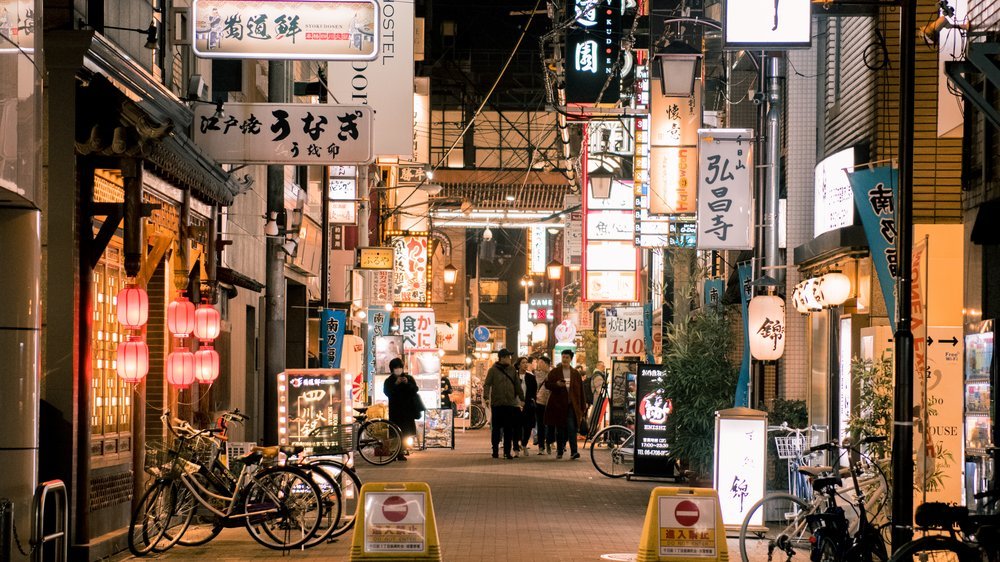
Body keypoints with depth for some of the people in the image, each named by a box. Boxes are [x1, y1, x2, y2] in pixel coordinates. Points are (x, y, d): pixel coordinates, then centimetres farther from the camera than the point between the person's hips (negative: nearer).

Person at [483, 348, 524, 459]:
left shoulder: (512, 370, 11)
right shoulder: (493, 370, 0)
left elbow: (517, 385, 15)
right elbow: (487, 385, -6)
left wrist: (522, 399, 13)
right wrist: (486, 397, -20)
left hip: (510, 403, 3)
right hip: (497, 404, -3)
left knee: (509, 429, 2)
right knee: (497, 427, 3)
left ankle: (507, 451, 6)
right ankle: (495, 450, 12)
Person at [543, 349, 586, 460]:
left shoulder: (576, 373, 7)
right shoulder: (554, 372, 6)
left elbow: (580, 391, 8)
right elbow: (547, 384, 3)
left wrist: (581, 408, 4)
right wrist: (557, 384, -18)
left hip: (571, 405, -1)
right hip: (558, 404, 1)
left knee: (571, 428, -13)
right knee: (559, 429, 8)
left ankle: (574, 452, -19)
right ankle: (559, 451, 18)